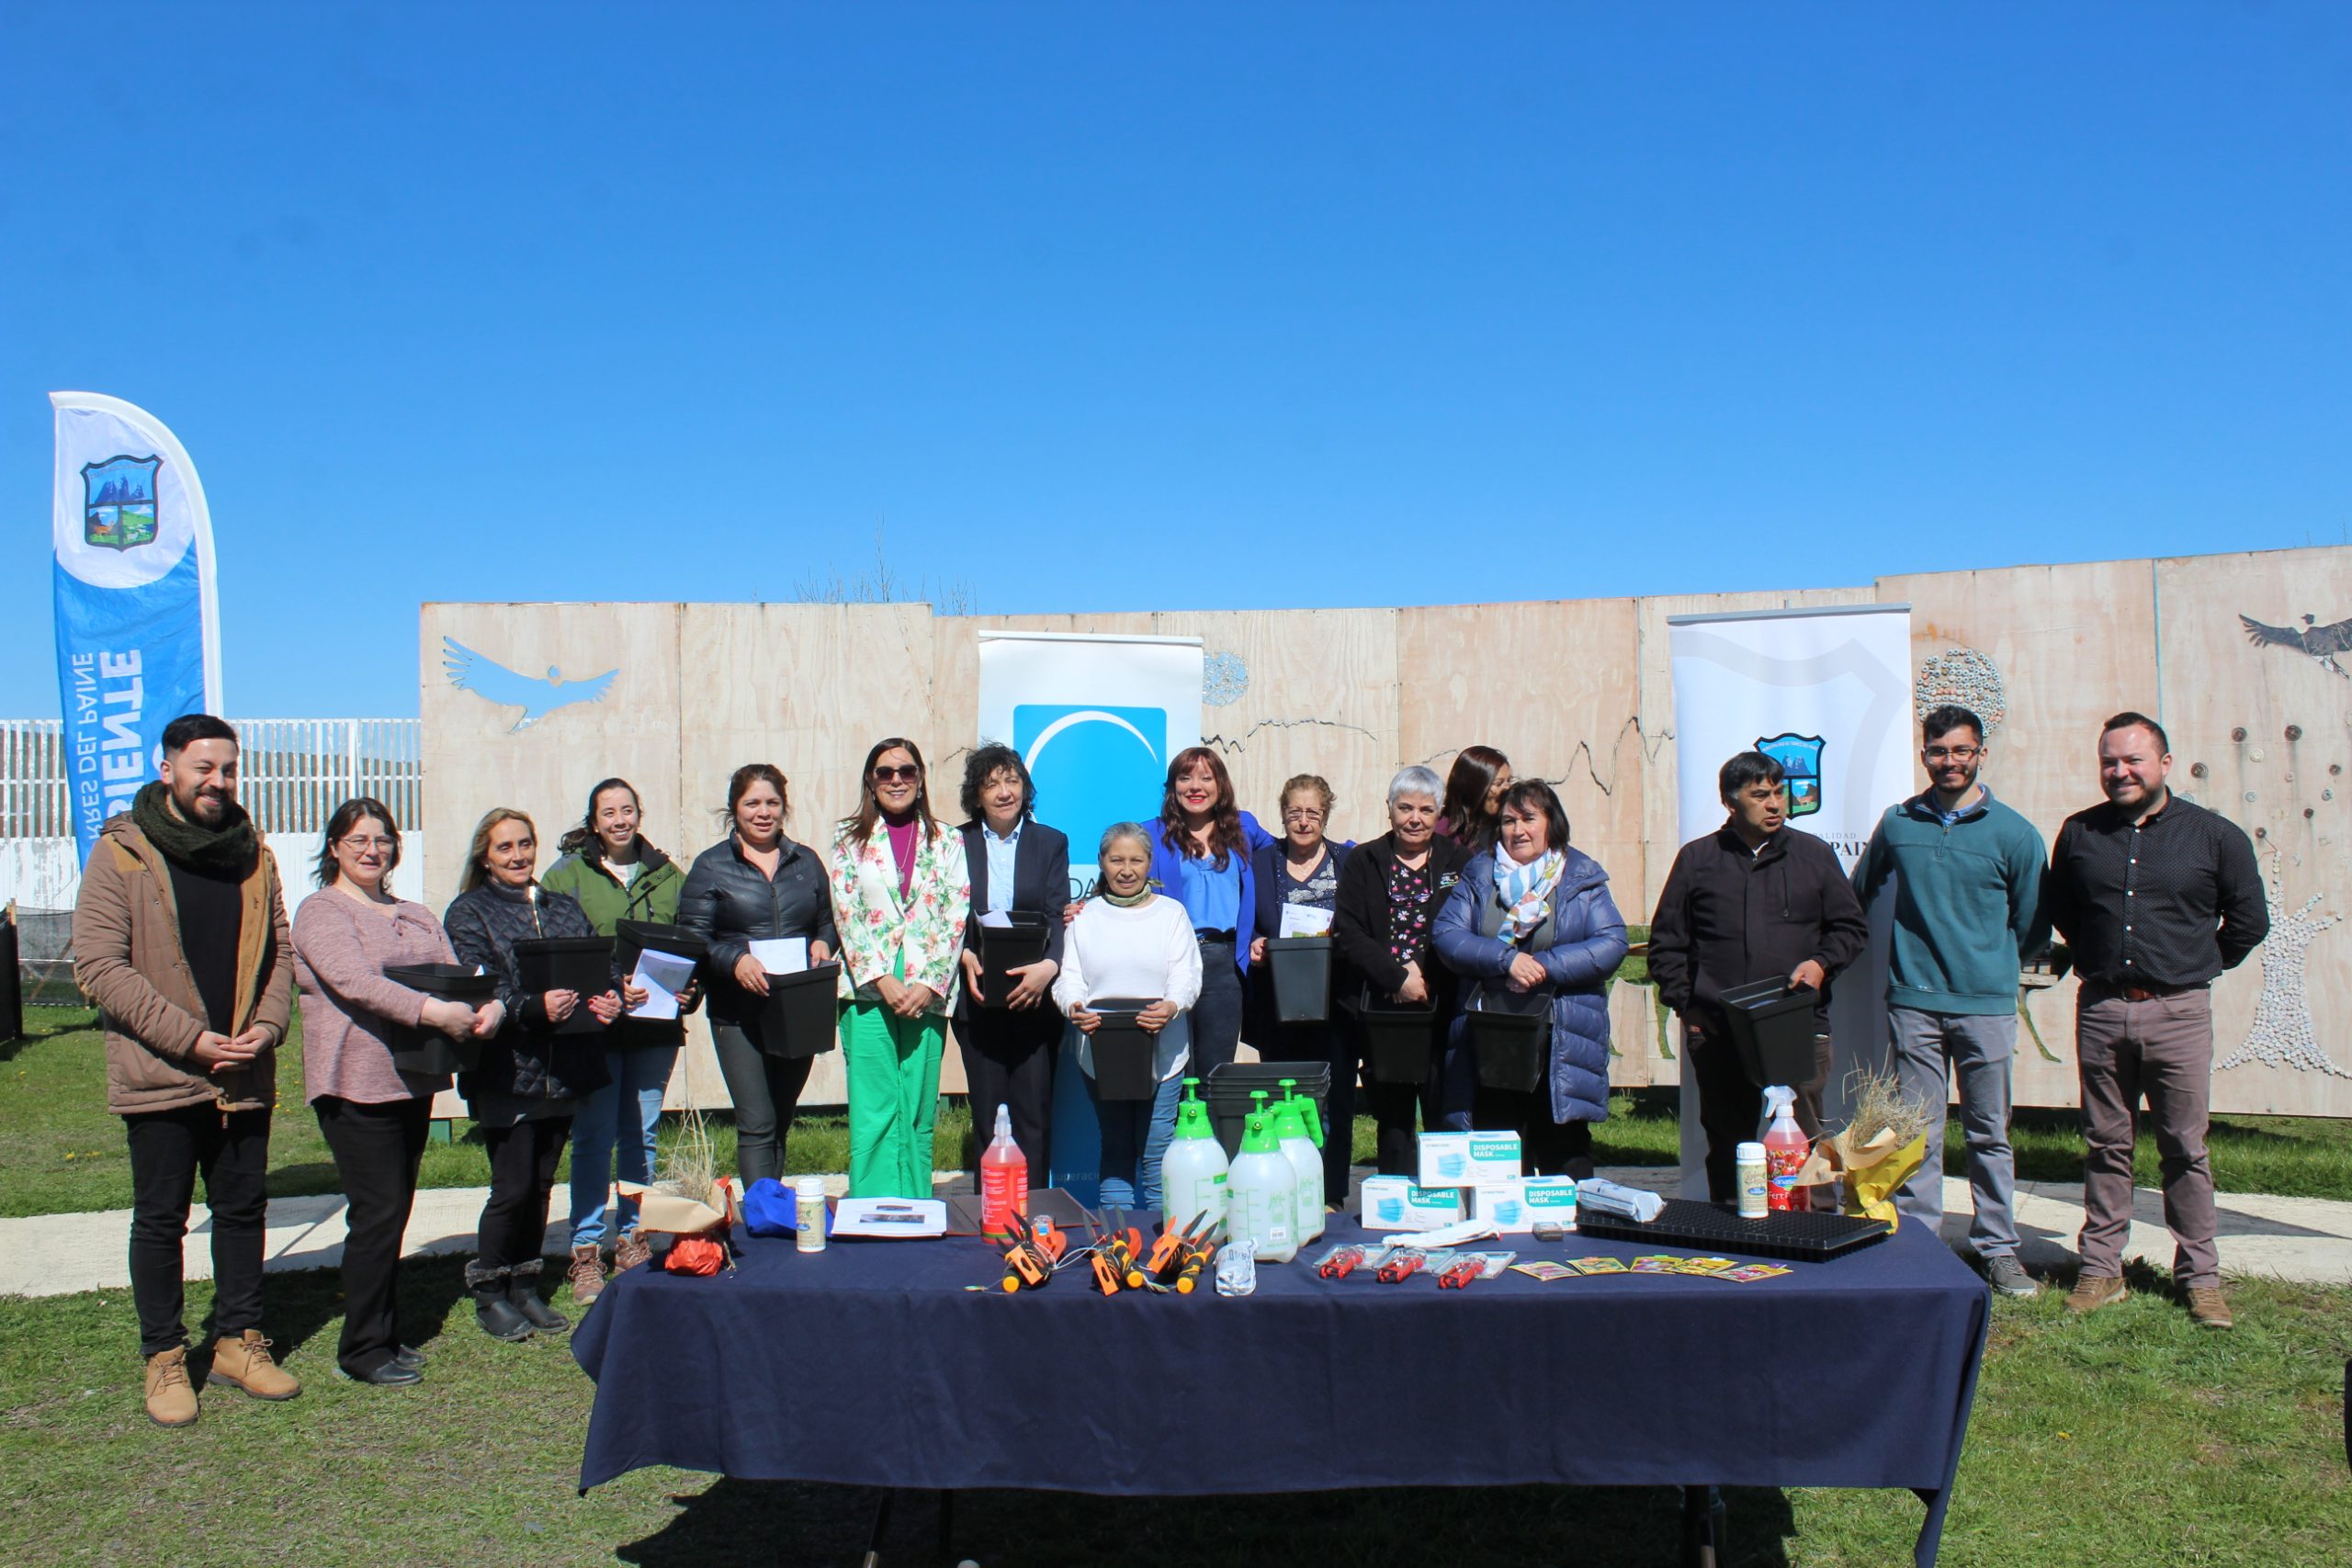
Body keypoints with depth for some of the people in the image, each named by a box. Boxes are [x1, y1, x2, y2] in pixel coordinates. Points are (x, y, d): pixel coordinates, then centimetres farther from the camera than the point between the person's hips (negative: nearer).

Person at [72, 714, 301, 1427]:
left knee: (243, 1209, 13)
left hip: (244, 1075, 4)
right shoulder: (121, 853, -6)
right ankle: (164, 1358, 19)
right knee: (160, 1220, 7)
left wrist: (267, 1025, -5)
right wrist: (190, 1038, -17)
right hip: (160, 1075, -4)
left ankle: (239, 1340, 26)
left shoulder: (252, 854, 9)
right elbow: (98, 965, -12)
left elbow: (279, 951, 13)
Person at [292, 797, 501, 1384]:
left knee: (394, 1211, 12)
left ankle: (385, 1336, 21)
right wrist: (432, 1011, -30)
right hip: (356, 1084, -7)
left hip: (414, 1079, 7)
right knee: (379, 1213, -7)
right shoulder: (321, 912, -4)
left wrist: (488, 1007, -13)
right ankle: (362, 1350, 4)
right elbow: (355, 981, -19)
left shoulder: (417, 916, 19)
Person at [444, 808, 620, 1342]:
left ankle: (525, 1288, 24)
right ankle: (489, 1293, 15)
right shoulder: (469, 912, 0)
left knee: (540, 1184, 12)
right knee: (513, 1187, -3)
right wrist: (534, 1008, -29)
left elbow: (601, 964, 11)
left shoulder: (564, 907, 16)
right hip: (507, 1071, -5)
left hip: (563, 1071, 5)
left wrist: (611, 998, -12)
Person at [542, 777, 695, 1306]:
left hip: (655, 1025, 3)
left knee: (642, 1135, 9)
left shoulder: (667, 876, 11)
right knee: (594, 1137, -1)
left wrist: (690, 993, -3)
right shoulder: (566, 875, 2)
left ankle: (633, 1238, 21)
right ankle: (586, 1252, 7)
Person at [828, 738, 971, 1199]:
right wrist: (882, 979, -11)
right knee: (874, 1113, -6)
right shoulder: (850, 840, 9)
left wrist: (928, 984, -9)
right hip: (867, 989, -1)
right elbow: (847, 915, 1)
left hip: (928, 993, 1)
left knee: (918, 1116, 3)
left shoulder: (947, 841, 10)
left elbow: (956, 917, 3)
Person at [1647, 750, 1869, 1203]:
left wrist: (1820, 963, -4)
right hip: (1716, 1034, 0)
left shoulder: (1814, 855, 12)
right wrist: (1685, 1003, 2)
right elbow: (1666, 941, 12)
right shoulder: (1696, 859, 10)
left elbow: (1852, 927, 16)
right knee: (1727, 1146, 7)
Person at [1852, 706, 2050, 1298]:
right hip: (1913, 1003, 1)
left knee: (1990, 1134, 7)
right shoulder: (1897, 823, 6)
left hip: (1987, 1004, -1)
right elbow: (1859, 897, 20)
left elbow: (2033, 928, 9)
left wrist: (1990, 964, 9)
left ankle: (1998, 1247, 18)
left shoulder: (2013, 833, 1)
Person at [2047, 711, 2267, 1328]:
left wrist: (2197, 967, 10)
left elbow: (2249, 920, 9)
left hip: (2178, 1013, -2)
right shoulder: (2080, 833, 5)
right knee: (2106, 1145, 8)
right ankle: (2101, 1269, 15)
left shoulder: (2215, 835, -1)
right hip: (2100, 1009, 2)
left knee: (2185, 1149, 4)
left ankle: (2201, 1277, 14)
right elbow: (2060, 912, 20)